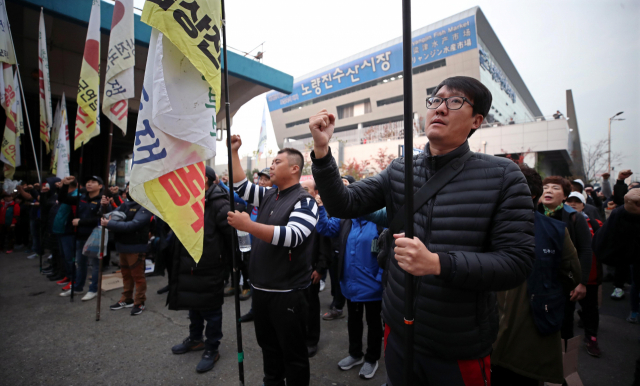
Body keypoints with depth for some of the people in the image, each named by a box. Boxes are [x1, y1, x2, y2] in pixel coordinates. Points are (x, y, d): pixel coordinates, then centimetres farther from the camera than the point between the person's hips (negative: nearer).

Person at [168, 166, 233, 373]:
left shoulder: (219, 205, -22)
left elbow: (232, 235, -23)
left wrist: (225, 259, -10)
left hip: (209, 269, -9)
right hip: (189, 267, 9)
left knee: (210, 310, 7)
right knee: (192, 304, 24)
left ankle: (212, 349, 26)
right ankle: (195, 339, 46)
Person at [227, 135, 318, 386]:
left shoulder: (304, 202, -14)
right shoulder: (268, 196, 9)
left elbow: (291, 236, -28)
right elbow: (241, 185, 12)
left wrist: (248, 225, -30)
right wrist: (234, 152, 6)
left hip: (288, 293, -7)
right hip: (261, 289, 8)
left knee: (293, 354, 11)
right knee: (268, 347, 25)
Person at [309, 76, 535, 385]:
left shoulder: (502, 176, -11)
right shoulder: (398, 172, -1)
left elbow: (517, 263, -15)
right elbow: (343, 205, -8)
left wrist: (438, 263, -29)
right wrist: (322, 150, -21)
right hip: (398, 331, 3)